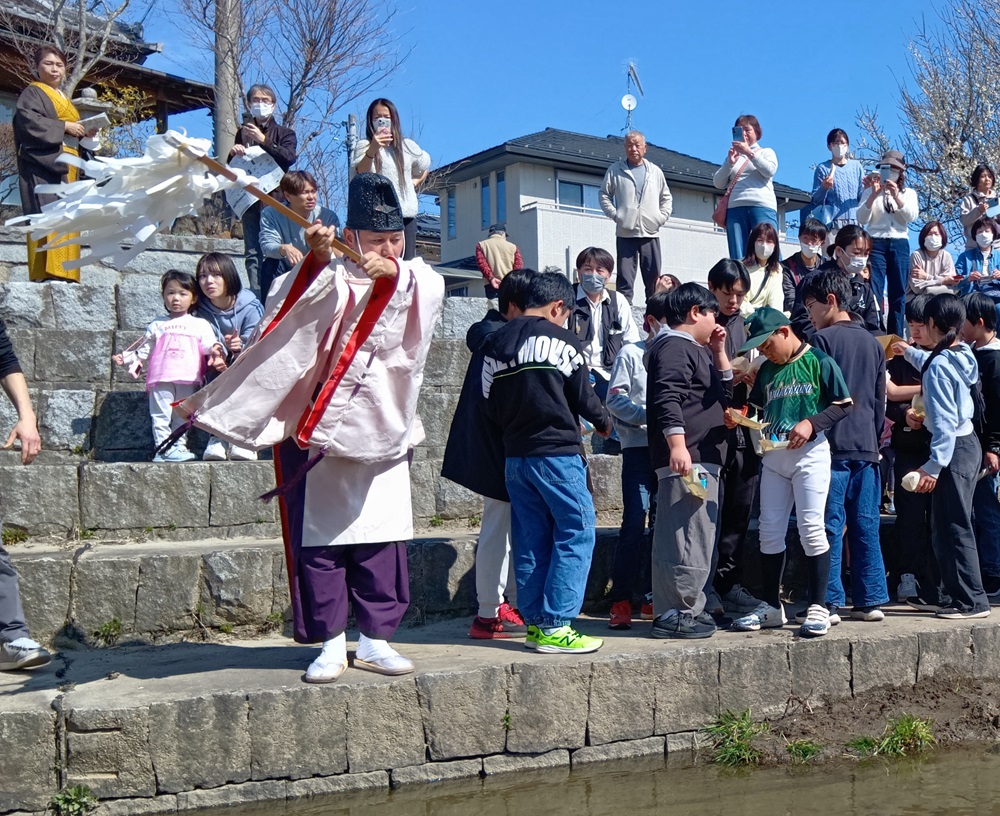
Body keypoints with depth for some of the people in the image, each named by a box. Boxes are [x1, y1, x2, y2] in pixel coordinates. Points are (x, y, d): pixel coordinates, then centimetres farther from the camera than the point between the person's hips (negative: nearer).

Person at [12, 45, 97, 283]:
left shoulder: (65, 99, 28)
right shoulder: (32, 93, 4)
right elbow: (28, 120, -14)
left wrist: (85, 133, 6)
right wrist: (63, 126, -15)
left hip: (68, 166, 8)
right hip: (44, 162, -8)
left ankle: (64, 272, -3)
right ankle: (47, 272, -27)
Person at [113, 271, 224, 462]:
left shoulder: (200, 325, 13)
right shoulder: (157, 326, 16)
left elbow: (208, 344, 1)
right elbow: (145, 351, 22)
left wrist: (215, 348, -21)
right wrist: (126, 358, 15)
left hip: (188, 380, 0)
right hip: (161, 378, 0)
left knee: (183, 417, 5)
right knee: (160, 415, -6)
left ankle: (178, 447, 11)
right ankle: (164, 448, -7)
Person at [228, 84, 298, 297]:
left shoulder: (284, 133, 11)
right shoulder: (243, 133, 19)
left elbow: (289, 157, -8)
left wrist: (263, 141, -16)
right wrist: (233, 154, -1)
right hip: (249, 197, 3)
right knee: (252, 252, -2)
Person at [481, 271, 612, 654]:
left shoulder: (495, 342, 9)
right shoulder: (559, 340, -7)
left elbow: (489, 402, 10)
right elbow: (583, 396, -2)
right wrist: (604, 422, 17)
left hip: (515, 455, 7)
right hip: (557, 453, -6)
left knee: (530, 540, 11)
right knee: (576, 534, -1)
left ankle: (535, 622, 14)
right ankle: (555, 626, -4)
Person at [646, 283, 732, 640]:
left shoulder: (694, 350, 23)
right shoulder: (673, 347, -10)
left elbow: (724, 392, 27)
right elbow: (667, 401, -23)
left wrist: (719, 352, 18)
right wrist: (677, 445, -31)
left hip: (701, 460, 11)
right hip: (685, 459, -11)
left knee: (691, 537, 15)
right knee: (688, 536, -11)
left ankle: (689, 608, 23)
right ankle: (677, 613, -7)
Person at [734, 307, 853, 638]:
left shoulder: (819, 362, -6)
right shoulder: (767, 370, 12)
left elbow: (843, 405, -7)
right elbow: (757, 408, 19)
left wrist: (811, 423, -19)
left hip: (810, 453, -6)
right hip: (773, 455, 6)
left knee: (811, 529, -7)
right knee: (770, 531, 7)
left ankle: (818, 607, 1)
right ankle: (771, 607, 17)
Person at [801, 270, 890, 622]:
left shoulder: (823, 339, -6)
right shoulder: (873, 343, 14)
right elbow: (880, 400, 18)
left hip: (833, 447, -6)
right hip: (867, 447, 6)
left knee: (830, 526, -3)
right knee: (866, 527, 8)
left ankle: (829, 602, -2)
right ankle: (870, 600, 11)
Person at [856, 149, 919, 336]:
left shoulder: (908, 192, 14)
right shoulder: (871, 192, 11)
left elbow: (912, 217, -3)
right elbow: (862, 219, -2)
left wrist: (897, 196, -15)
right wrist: (874, 195, -13)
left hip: (900, 244, 2)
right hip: (876, 243, -1)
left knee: (898, 294, 1)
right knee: (873, 292, -11)